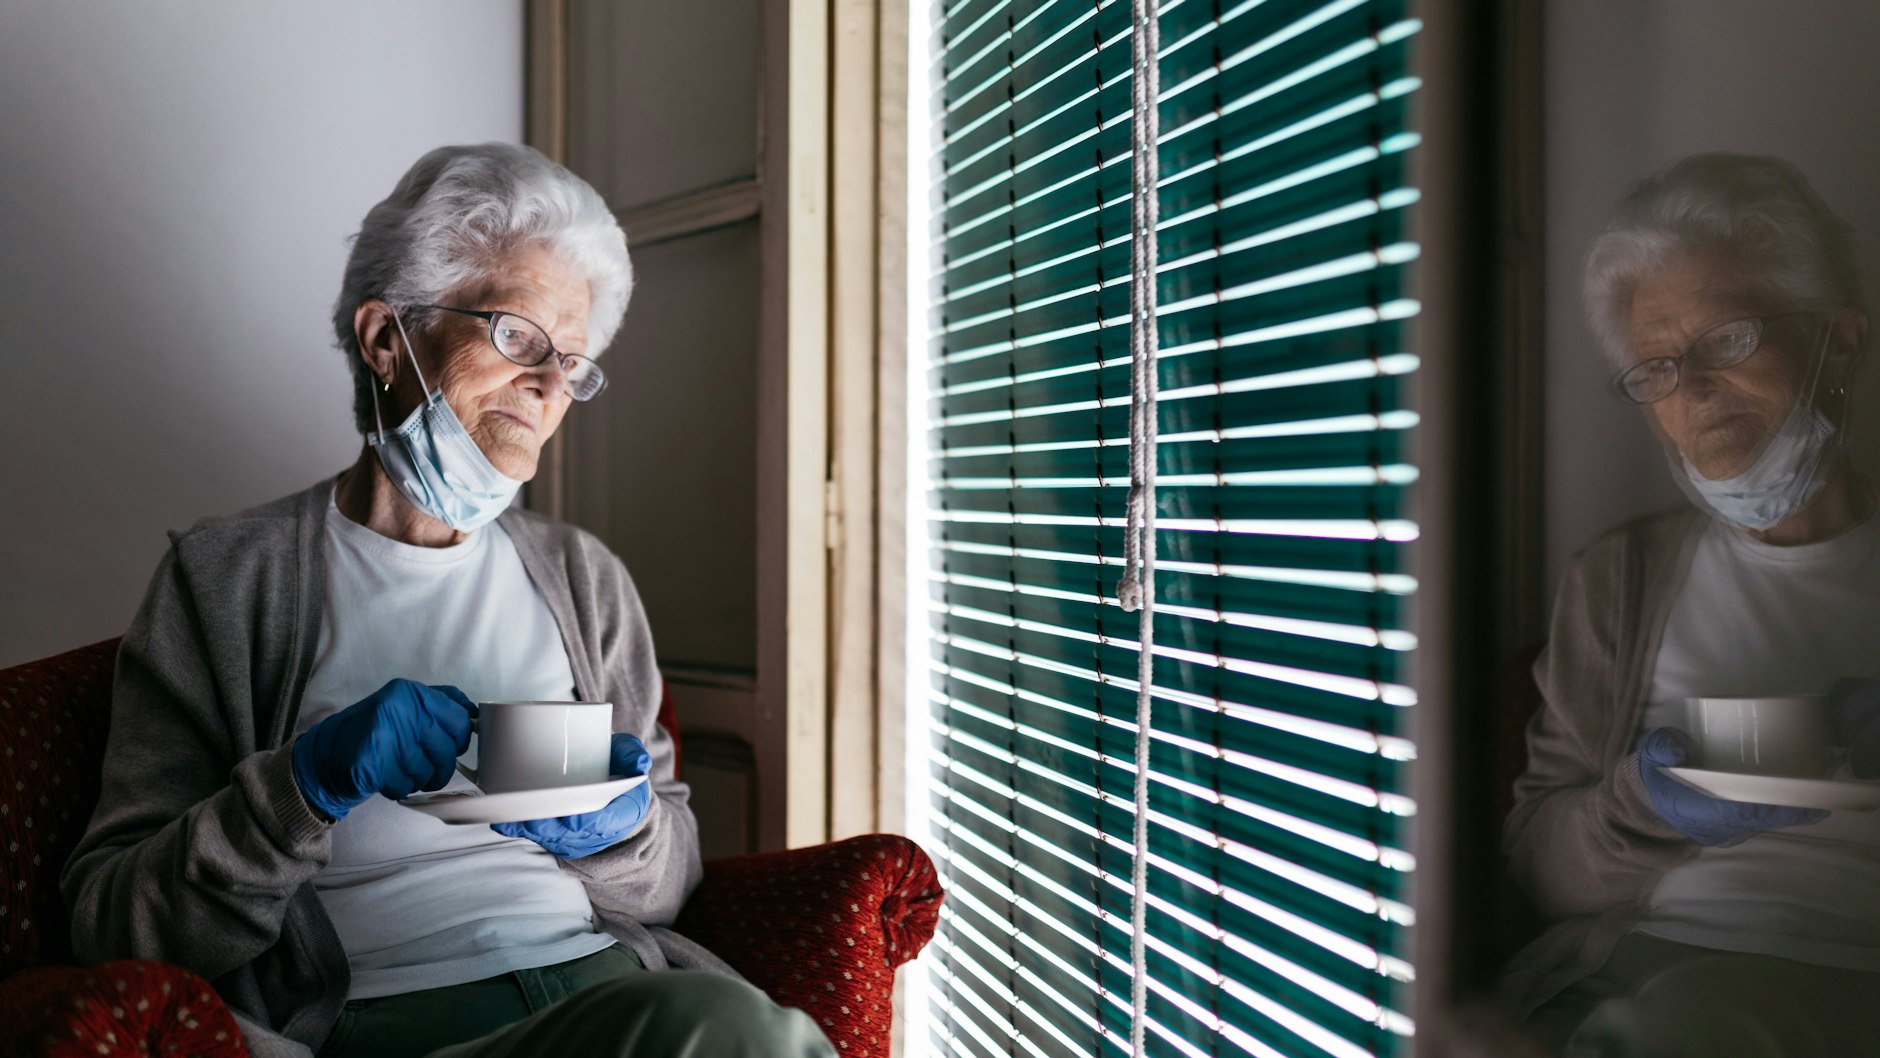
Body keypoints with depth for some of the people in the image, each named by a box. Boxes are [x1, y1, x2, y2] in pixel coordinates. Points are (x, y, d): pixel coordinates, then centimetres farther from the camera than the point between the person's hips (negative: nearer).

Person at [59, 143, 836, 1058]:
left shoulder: (584, 578, 17)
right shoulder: (227, 574, 6)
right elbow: (108, 917, 0)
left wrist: (617, 828, -7)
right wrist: (308, 782, -16)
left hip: (616, 982, 5)